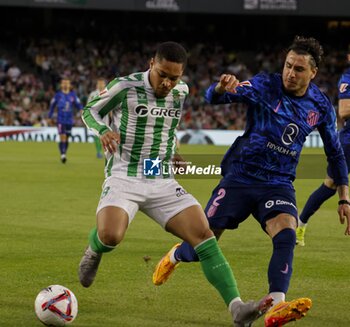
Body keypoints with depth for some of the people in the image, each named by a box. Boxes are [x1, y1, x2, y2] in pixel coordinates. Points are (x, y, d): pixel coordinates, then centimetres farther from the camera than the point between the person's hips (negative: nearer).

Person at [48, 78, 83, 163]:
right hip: (60, 120, -3)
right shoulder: (58, 95, 1)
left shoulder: (73, 95, 6)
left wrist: (81, 109, -17)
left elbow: (78, 104, 6)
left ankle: (64, 154, 22)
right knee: (62, 137, -17)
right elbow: (52, 106, 9)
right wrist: (50, 117, 11)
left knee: (66, 139, 9)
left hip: (70, 120, 3)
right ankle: (62, 155, -19)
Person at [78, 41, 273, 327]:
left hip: (163, 183, 4)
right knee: (110, 237, -31)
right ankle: (94, 251, 9)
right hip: (124, 179, -4)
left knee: (205, 236, -15)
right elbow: (90, 111, 3)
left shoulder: (182, 91, 7)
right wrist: (103, 130, -15)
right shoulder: (126, 87, -8)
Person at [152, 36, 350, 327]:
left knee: (286, 234, -30)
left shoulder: (321, 107, 1)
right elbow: (213, 98, -17)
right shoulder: (265, 85, -9)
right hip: (240, 176, -1)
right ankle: (175, 256, 39)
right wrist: (222, 87, -42)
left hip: (279, 183, 2)